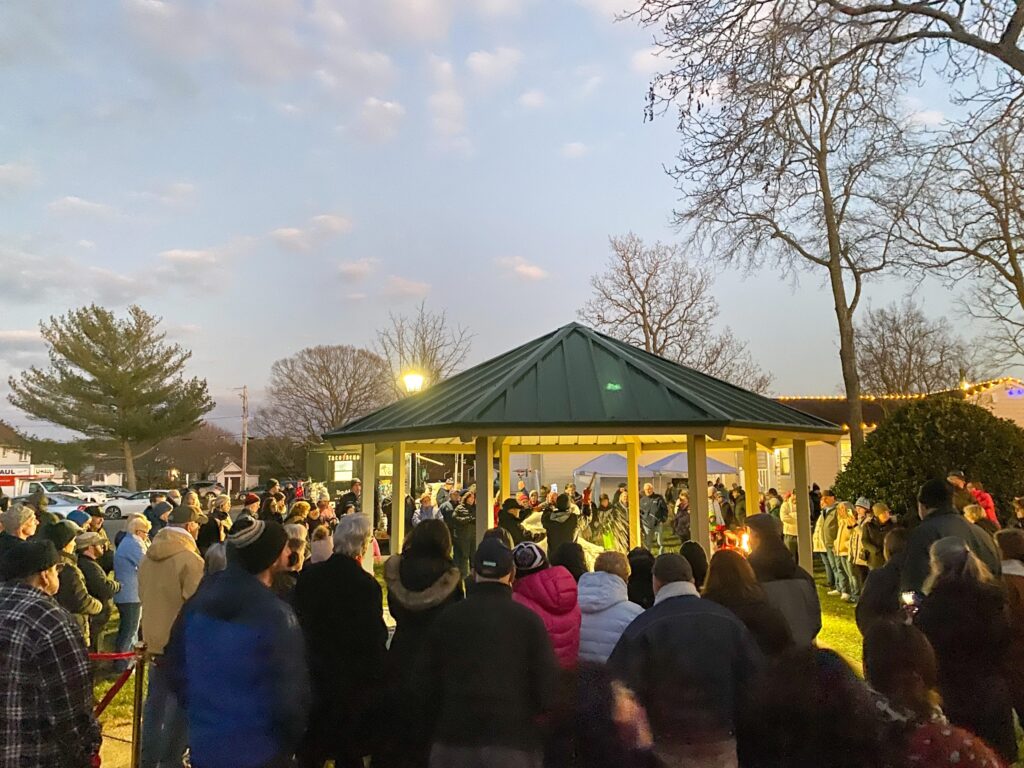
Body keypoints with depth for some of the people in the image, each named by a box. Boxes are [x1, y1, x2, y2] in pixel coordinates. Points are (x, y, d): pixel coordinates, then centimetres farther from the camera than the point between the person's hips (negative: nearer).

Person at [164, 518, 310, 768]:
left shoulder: (197, 602, -3)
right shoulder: (276, 615, -22)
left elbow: (175, 662, 9)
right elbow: (291, 692, -20)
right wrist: (295, 739, -1)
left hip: (203, 746, 6)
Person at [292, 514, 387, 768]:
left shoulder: (309, 575, -8)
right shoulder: (367, 585, -22)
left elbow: (299, 622, 0)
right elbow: (376, 636, -17)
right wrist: (375, 676, -3)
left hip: (314, 675, 4)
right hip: (352, 679, -4)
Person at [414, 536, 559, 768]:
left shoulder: (448, 617, 0)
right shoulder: (528, 619, -7)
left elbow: (424, 682, 4)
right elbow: (548, 685, -7)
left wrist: (436, 729, 17)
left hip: (453, 741, 2)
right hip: (514, 743, -2)